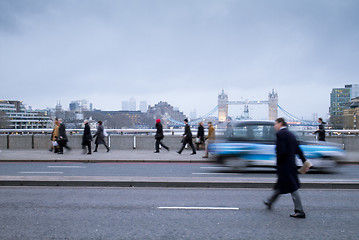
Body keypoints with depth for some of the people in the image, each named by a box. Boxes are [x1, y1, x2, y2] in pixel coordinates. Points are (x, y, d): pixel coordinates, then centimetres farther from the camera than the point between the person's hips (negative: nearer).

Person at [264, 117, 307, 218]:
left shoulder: (280, 133, -15)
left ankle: (300, 212, 3)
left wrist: (278, 162, -9)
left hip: (284, 165, -10)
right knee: (280, 185, 21)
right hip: (291, 164, 10)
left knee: (292, 188, -3)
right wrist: (305, 161, 13)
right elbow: (298, 150, 12)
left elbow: (282, 151, -23)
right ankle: (270, 202, 38)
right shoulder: (290, 134, 13)